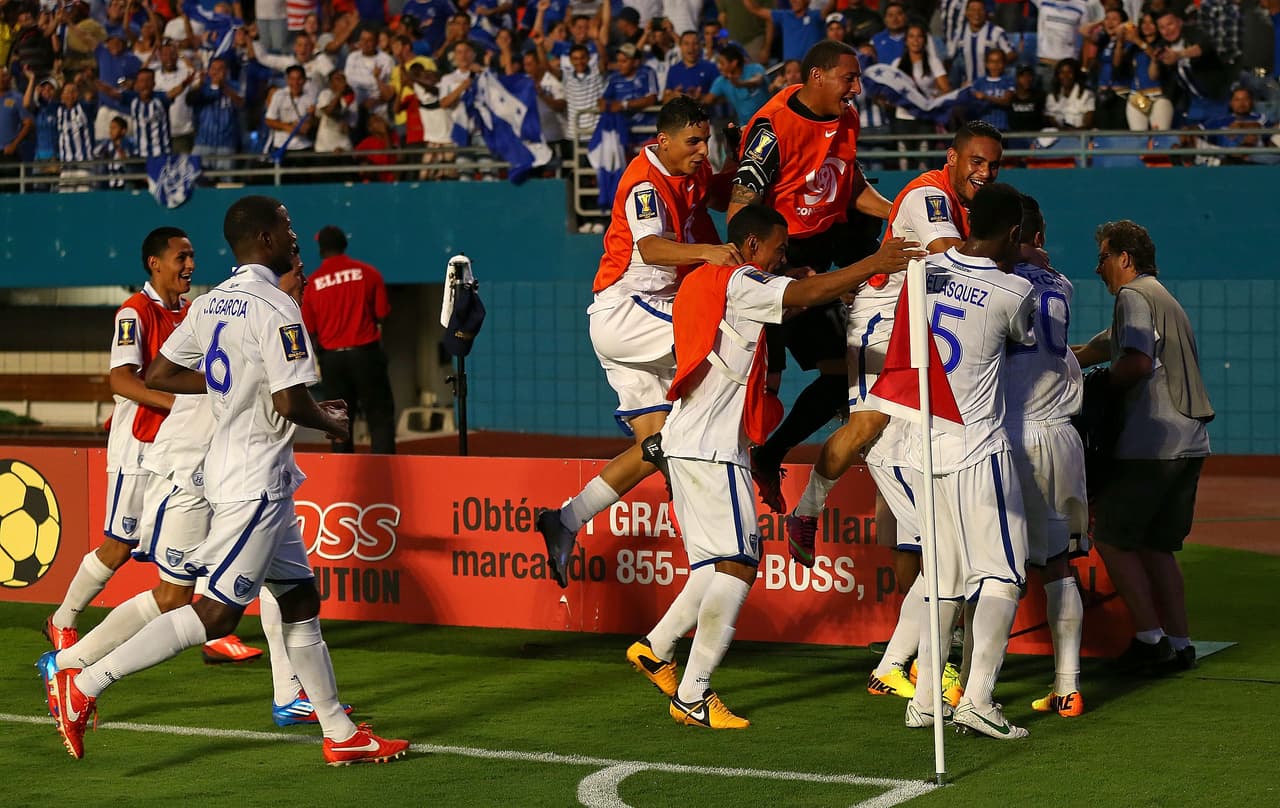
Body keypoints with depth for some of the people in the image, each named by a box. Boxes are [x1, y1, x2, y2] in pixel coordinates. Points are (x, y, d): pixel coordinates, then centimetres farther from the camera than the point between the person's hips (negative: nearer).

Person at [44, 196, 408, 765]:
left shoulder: (212, 303, 9)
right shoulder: (275, 308, -17)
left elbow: (160, 376, 14)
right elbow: (291, 403, -23)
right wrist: (331, 421, -2)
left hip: (229, 464, 10)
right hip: (256, 478, -10)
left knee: (299, 598, 13)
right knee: (218, 612, -8)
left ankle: (340, 734, 17)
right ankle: (85, 685, -7)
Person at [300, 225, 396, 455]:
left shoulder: (312, 282, 0)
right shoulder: (368, 273, -2)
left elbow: (309, 330, 3)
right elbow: (382, 314, 0)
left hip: (331, 357, 2)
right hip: (365, 353, -2)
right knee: (380, 414, -1)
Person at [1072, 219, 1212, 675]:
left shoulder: (1134, 296, -6)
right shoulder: (1161, 297, 26)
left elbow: (1137, 363, -22)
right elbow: (1091, 352, 31)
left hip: (1153, 443, -9)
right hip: (1190, 442, 9)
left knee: (1110, 537, -2)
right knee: (1156, 546, 14)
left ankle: (1150, 637, -7)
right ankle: (1178, 644, 10)